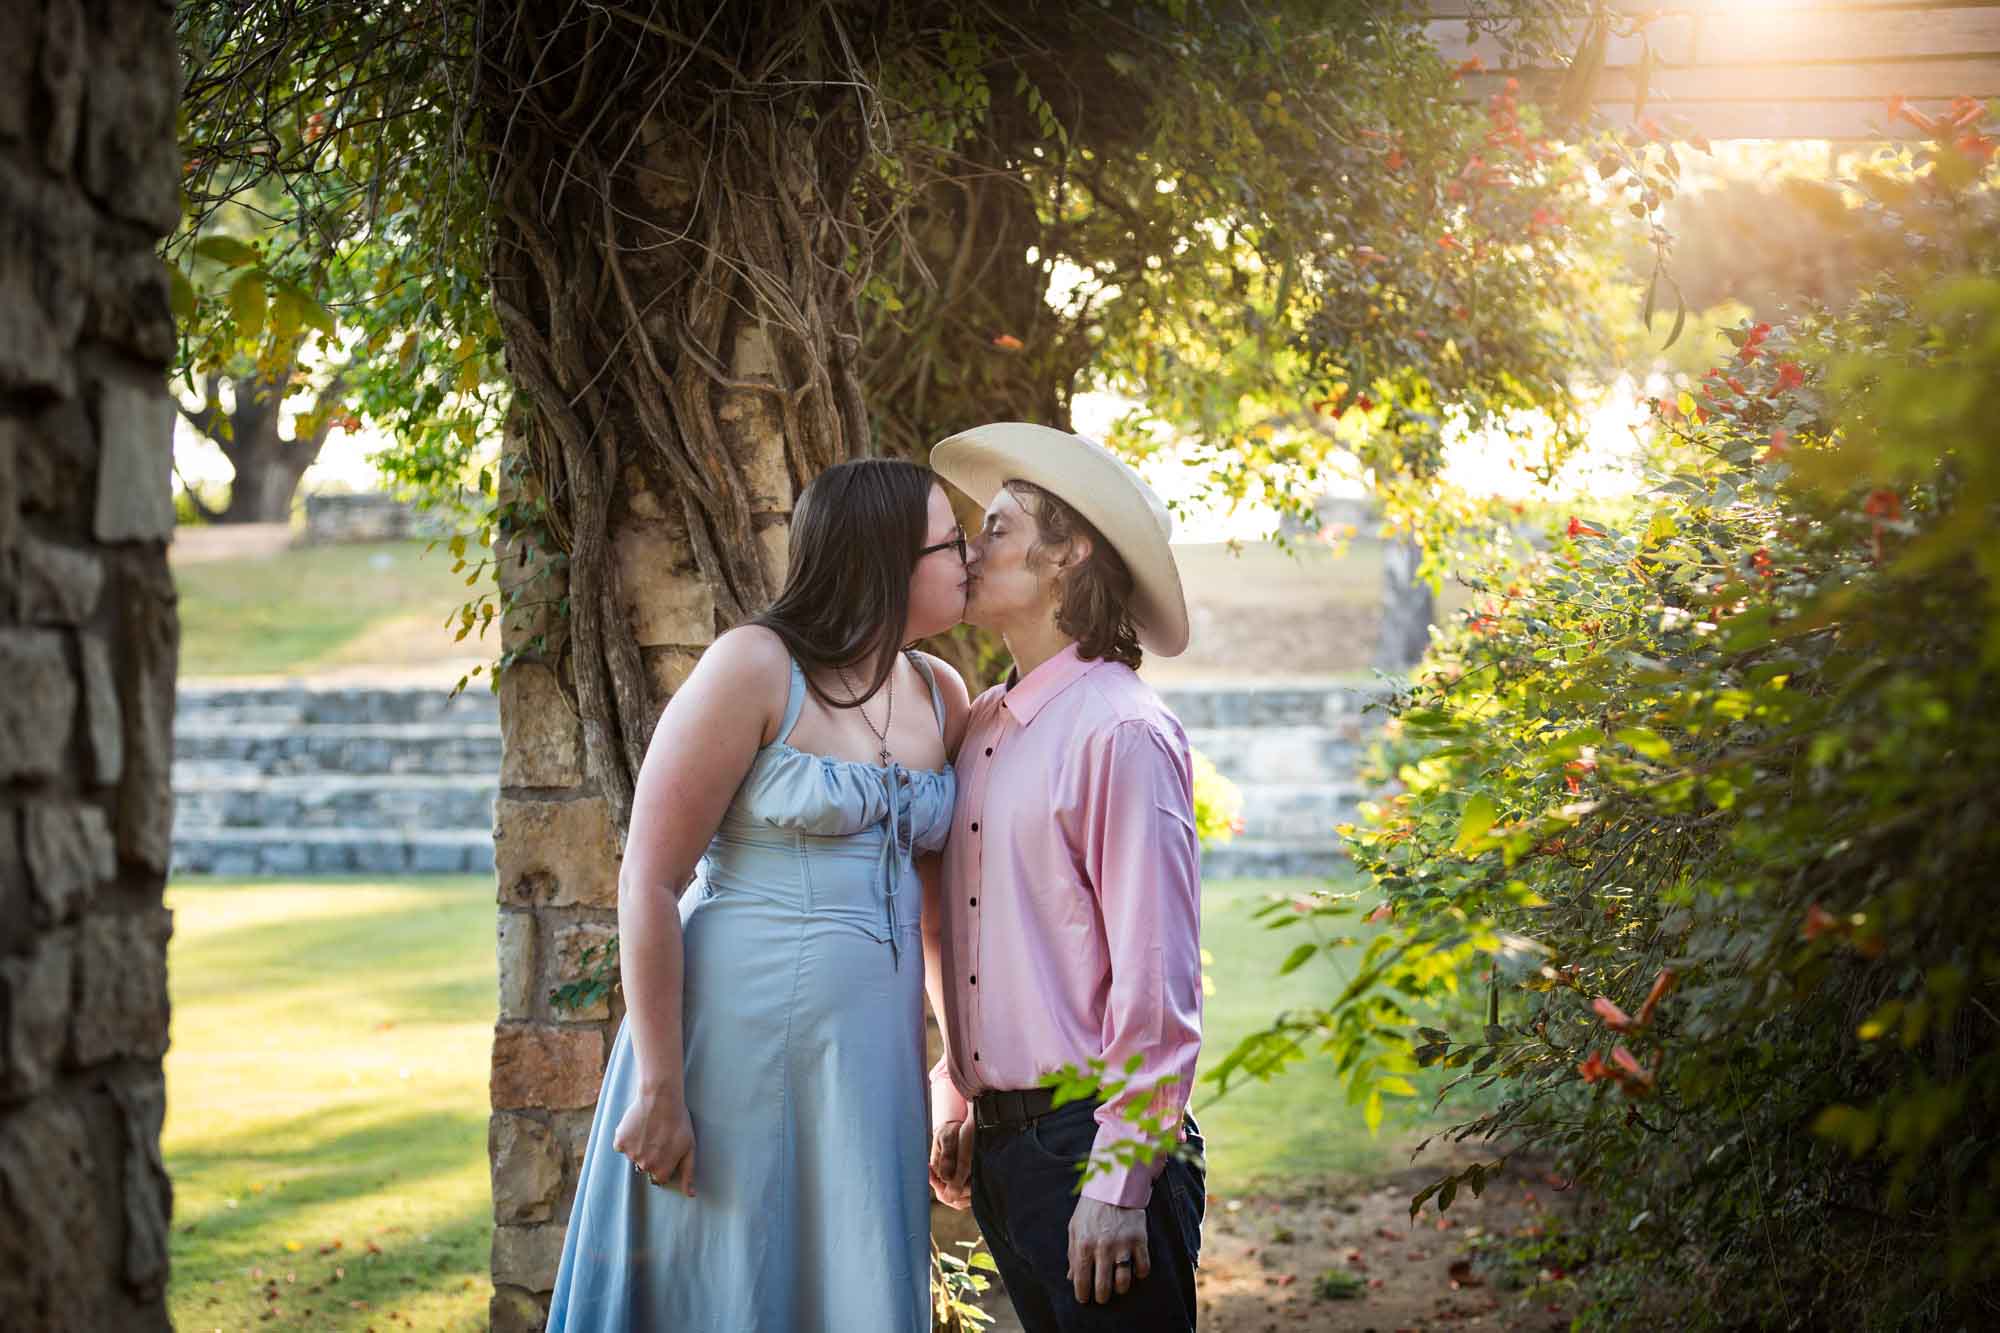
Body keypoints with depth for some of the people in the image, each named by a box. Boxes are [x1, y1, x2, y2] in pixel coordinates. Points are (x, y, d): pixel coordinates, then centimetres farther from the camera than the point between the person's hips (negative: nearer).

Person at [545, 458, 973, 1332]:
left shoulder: (941, 695, 8)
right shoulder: (755, 668, -11)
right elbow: (648, 881, -13)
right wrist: (659, 1088, -16)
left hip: (871, 1063, 6)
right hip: (741, 1052, -6)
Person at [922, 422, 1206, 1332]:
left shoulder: (1120, 733, -12)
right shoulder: (982, 726, 11)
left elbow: (1156, 981, -16)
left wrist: (1120, 1184, -17)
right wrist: (957, 1107, 14)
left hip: (1088, 1137, -7)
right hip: (1001, 1144, 7)